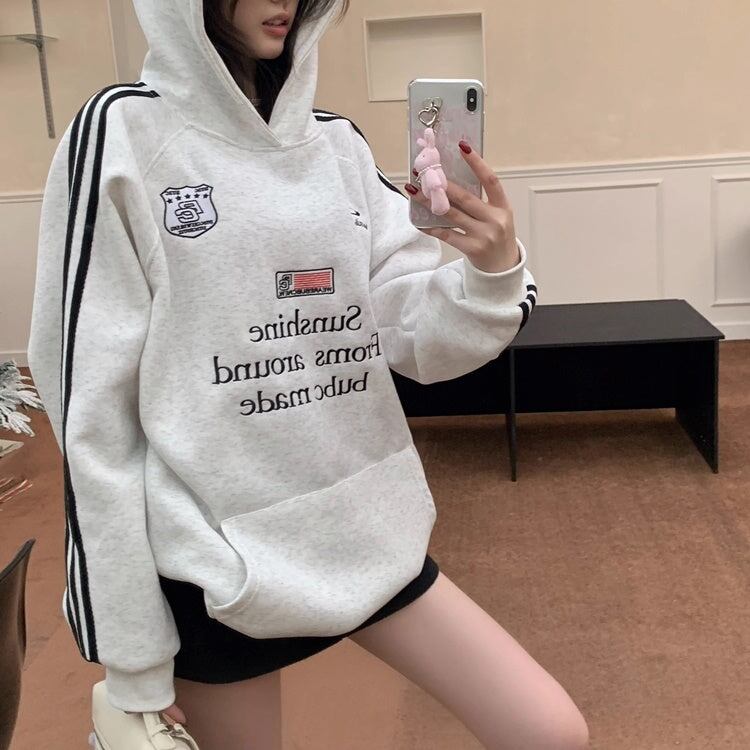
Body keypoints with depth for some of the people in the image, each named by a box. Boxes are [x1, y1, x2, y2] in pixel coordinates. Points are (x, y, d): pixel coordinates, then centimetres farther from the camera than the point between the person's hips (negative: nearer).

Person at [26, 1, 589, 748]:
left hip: (365, 529, 5)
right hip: (217, 555, -4)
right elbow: (91, 396, -10)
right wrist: (130, 652, -9)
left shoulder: (338, 143, 6)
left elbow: (419, 341, 1)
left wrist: (493, 271, -21)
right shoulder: (125, 134, -9)